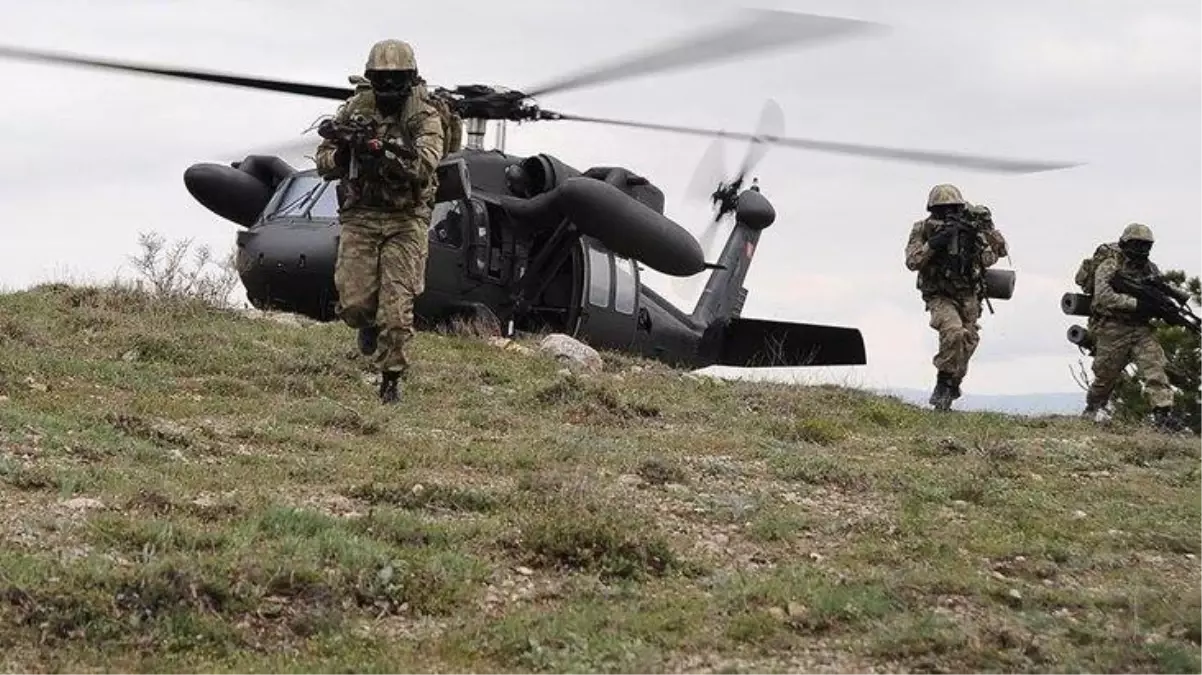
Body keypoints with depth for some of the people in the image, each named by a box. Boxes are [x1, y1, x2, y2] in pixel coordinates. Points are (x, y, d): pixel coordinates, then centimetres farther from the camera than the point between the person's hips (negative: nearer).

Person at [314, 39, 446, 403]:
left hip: (405, 220, -2)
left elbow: (424, 165, -23)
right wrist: (343, 152, -18)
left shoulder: (425, 117, -6)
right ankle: (371, 325, 29)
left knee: (397, 308, -7)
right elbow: (324, 164, 4)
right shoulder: (354, 110, 3)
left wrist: (382, 152, -34)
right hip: (360, 216, 2)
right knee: (354, 304, -6)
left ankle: (391, 378, 8)